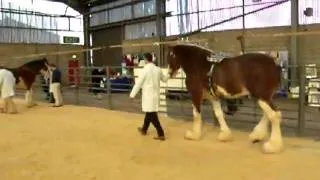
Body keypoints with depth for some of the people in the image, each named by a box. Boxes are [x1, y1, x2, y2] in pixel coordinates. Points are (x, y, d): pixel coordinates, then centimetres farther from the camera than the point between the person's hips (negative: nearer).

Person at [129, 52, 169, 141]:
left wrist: (132, 94, -5)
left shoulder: (145, 70, -16)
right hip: (155, 95, 7)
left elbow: (138, 83, -13)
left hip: (148, 96, -7)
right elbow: (164, 79, 18)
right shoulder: (158, 69, 2)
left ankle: (161, 134, -5)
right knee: (149, 113, 21)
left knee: (152, 115, -3)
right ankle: (144, 129, 38)